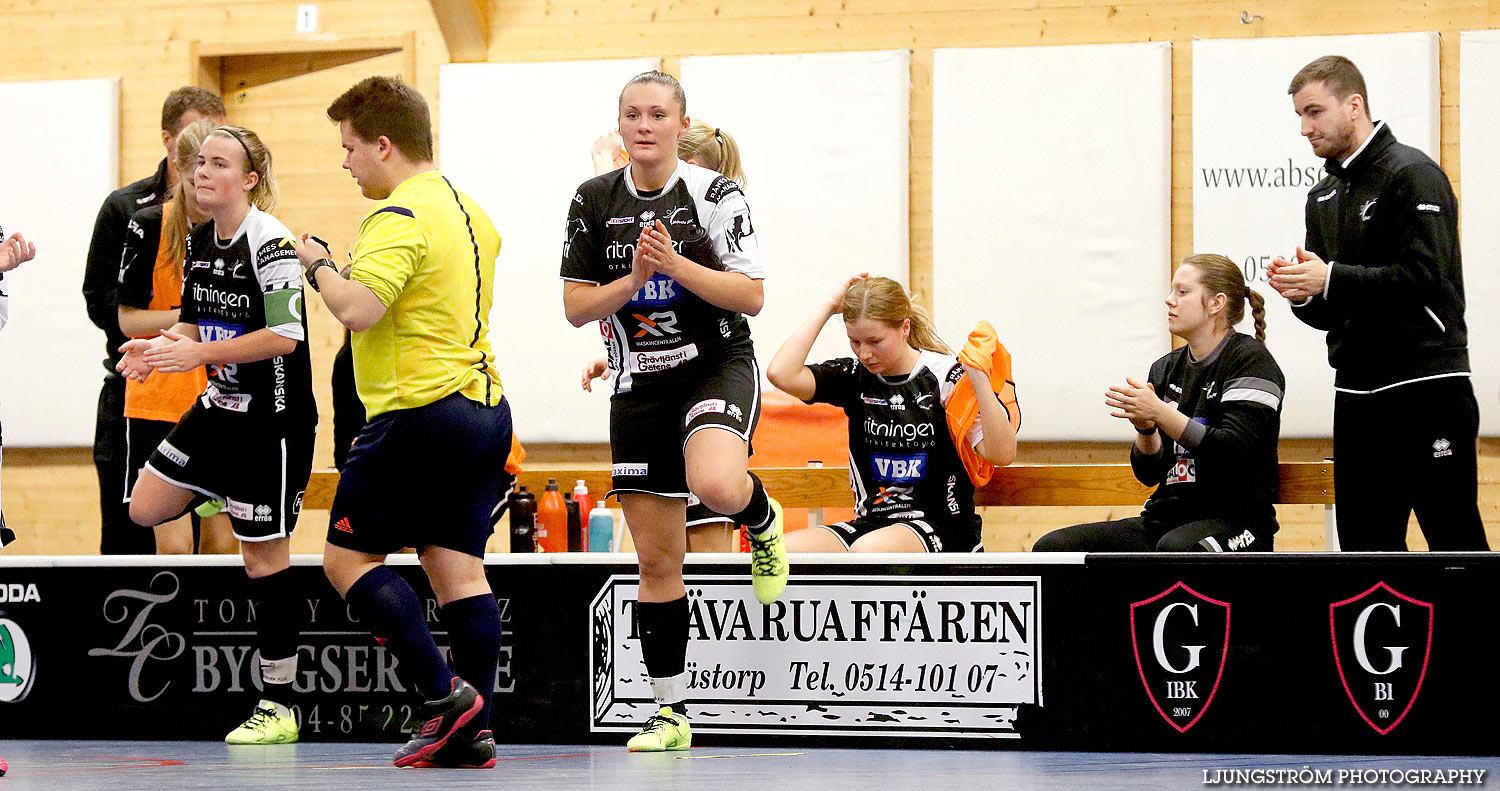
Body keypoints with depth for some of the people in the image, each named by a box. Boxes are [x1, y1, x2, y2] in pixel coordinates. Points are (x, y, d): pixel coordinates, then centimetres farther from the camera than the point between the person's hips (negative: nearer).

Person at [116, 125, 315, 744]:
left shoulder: (270, 241, -16)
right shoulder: (200, 241, 9)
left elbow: (284, 336, -22)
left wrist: (198, 353, -25)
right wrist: (159, 345, -2)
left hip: (272, 416, -8)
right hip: (219, 407, 8)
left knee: (264, 554, -3)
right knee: (144, 510, 4)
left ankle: (279, 707, 5)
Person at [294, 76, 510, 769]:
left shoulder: (400, 218, -14)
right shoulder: (469, 211, 16)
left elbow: (358, 310, -27)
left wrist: (316, 265, -9)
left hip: (419, 415, -9)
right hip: (484, 405, 9)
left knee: (348, 557, 0)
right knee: (460, 569, 6)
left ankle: (445, 694, -10)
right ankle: (474, 729, 2)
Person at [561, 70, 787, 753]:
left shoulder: (715, 194, -6)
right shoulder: (594, 201, 3)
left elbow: (751, 296, -10)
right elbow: (575, 307, 2)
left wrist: (677, 265, -20)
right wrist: (634, 279, -14)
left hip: (718, 364, -3)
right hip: (639, 386, 3)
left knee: (714, 485, -35)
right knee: (657, 559, 3)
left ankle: (761, 518, 3)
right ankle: (671, 712, 13)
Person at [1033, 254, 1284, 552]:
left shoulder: (1251, 360, -3)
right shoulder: (1165, 369, 16)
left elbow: (1234, 453, -18)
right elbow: (1150, 473, 12)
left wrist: (1160, 413, -23)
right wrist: (1145, 427, -9)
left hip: (1235, 520, -7)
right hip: (1166, 518, 7)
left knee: (1176, 548, -42)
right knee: (1051, 548, -12)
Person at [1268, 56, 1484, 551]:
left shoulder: (1413, 175, -7)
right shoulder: (1324, 196, 17)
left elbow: (1425, 277, -18)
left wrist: (1331, 279, -20)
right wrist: (1304, 294, -4)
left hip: (1425, 389, -8)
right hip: (1358, 396, 8)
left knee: (1456, 543, -7)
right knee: (1364, 546, 8)